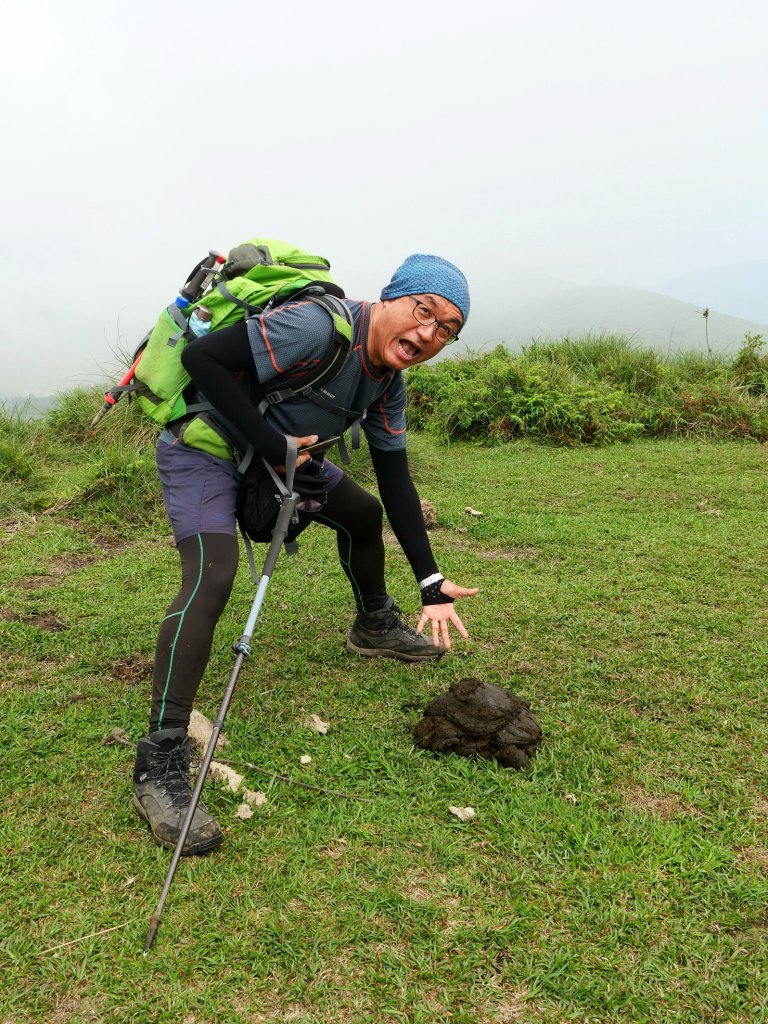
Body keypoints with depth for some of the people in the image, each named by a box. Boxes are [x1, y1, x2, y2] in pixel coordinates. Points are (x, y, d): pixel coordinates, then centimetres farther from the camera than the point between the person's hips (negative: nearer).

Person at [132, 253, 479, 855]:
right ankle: (161, 765, -24)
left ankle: (374, 627, 42)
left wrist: (432, 582, -5)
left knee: (365, 513, 17)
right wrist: (273, 444, -31)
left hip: (280, 451, 9)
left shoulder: (389, 386, -4)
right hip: (202, 446, -9)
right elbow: (202, 357, -32)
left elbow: (395, 480, 0)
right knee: (213, 576, -27)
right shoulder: (318, 326, -31)